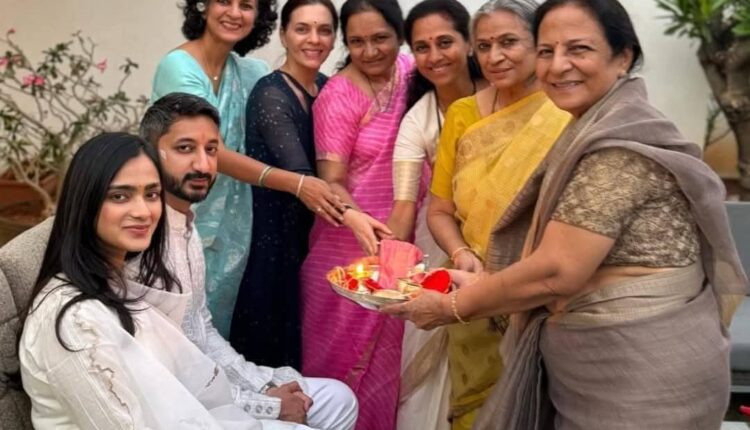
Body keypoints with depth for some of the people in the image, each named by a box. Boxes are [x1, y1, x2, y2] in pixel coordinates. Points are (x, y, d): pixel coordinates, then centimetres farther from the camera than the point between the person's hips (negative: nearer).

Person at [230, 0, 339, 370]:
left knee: (307, 333, 16)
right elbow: (300, 177, -27)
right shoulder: (270, 94, -18)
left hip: (314, 231, 7)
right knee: (271, 332, 3)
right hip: (271, 234, -7)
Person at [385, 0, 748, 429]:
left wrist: (454, 306, -11)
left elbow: (557, 271, -23)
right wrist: (479, 283, 8)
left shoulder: (621, 143, -20)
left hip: (639, 377, -9)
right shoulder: (598, 132, 11)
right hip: (602, 369, 9)